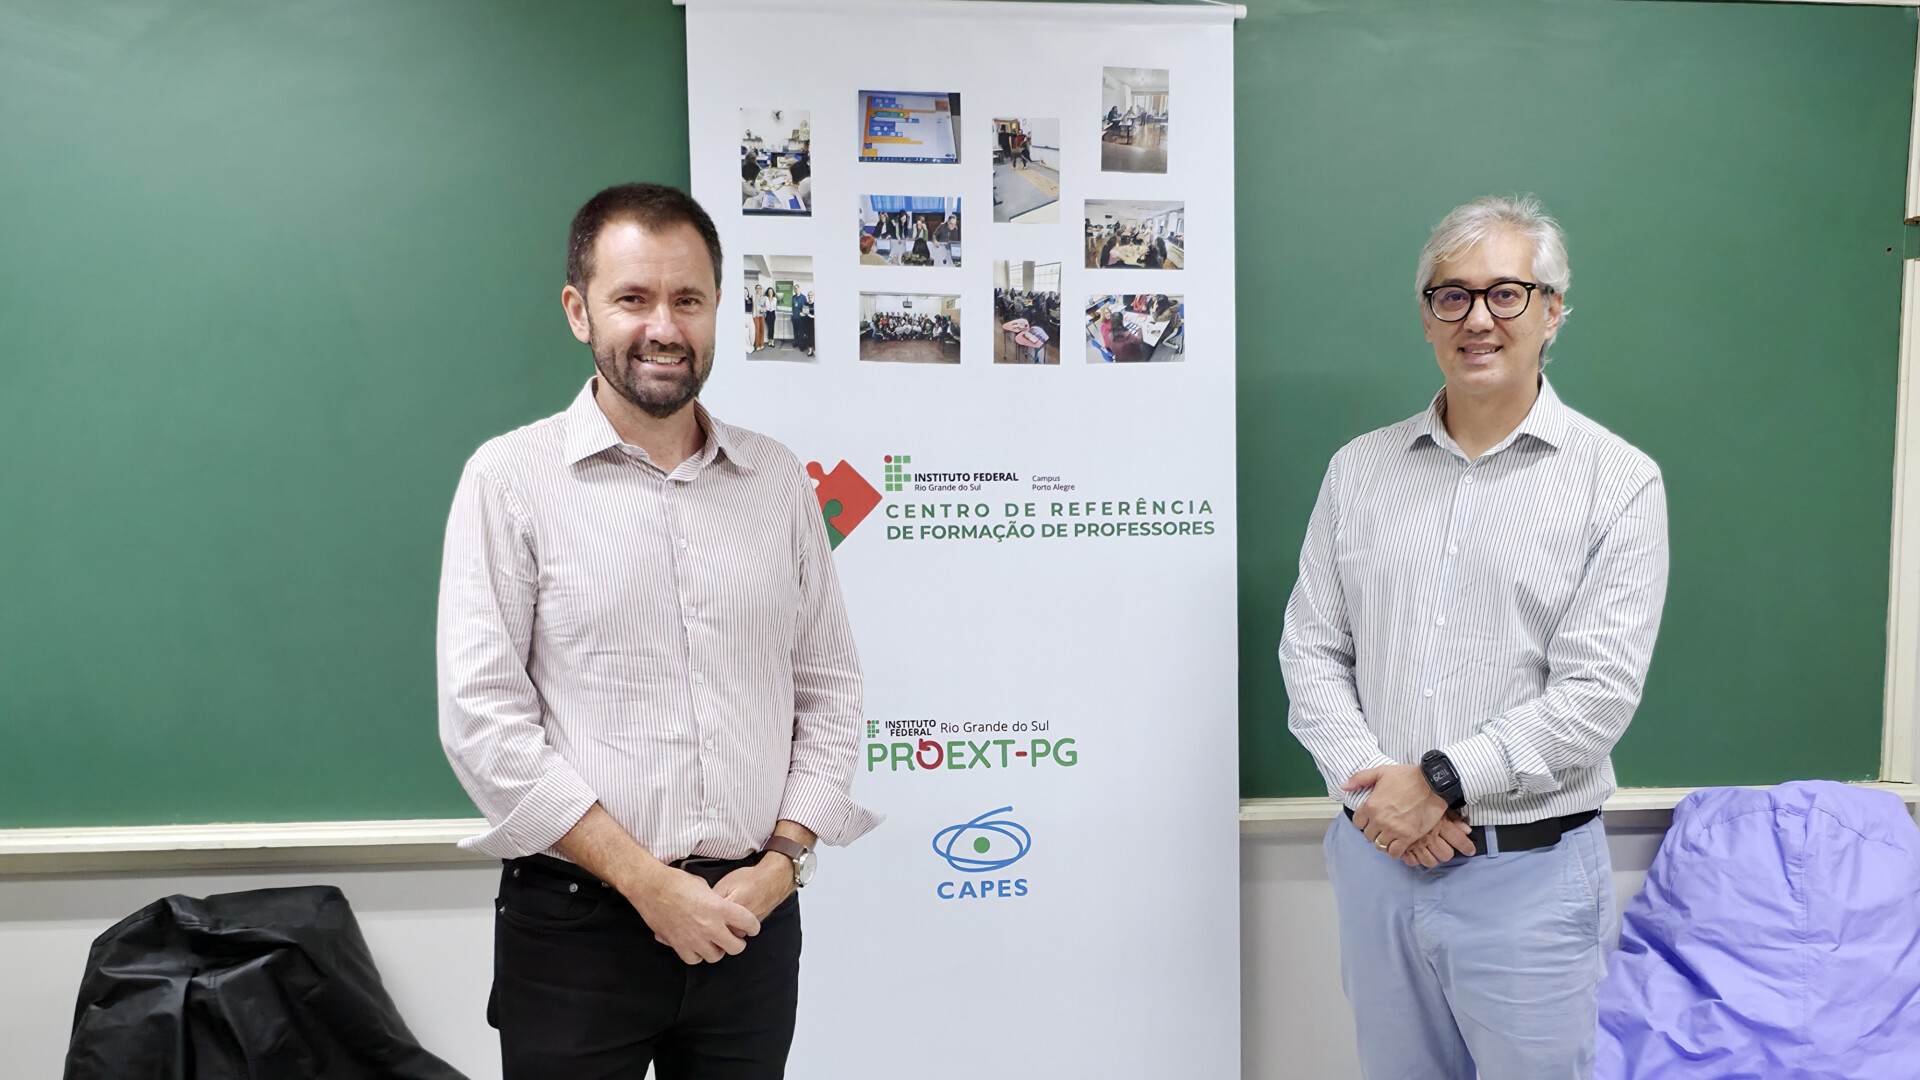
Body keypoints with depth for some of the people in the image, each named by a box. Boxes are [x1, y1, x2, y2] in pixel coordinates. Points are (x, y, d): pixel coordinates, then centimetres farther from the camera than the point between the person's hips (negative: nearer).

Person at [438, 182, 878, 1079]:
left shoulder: (778, 478, 6)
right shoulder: (511, 478, -4)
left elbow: (829, 688, 7)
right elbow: (482, 718, -10)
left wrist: (782, 859, -4)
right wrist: (647, 881, -13)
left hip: (753, 919, 3)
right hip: (577, 926, -2)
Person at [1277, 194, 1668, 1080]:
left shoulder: (1619, 482, -4)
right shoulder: (1359, 469, 6)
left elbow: (1597, 693, -12)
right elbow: (1311, 648, 4)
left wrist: (1439, 782, -16)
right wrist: (1370, 778, -11)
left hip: (1529, 875, -3)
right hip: (1375, 855, 3)